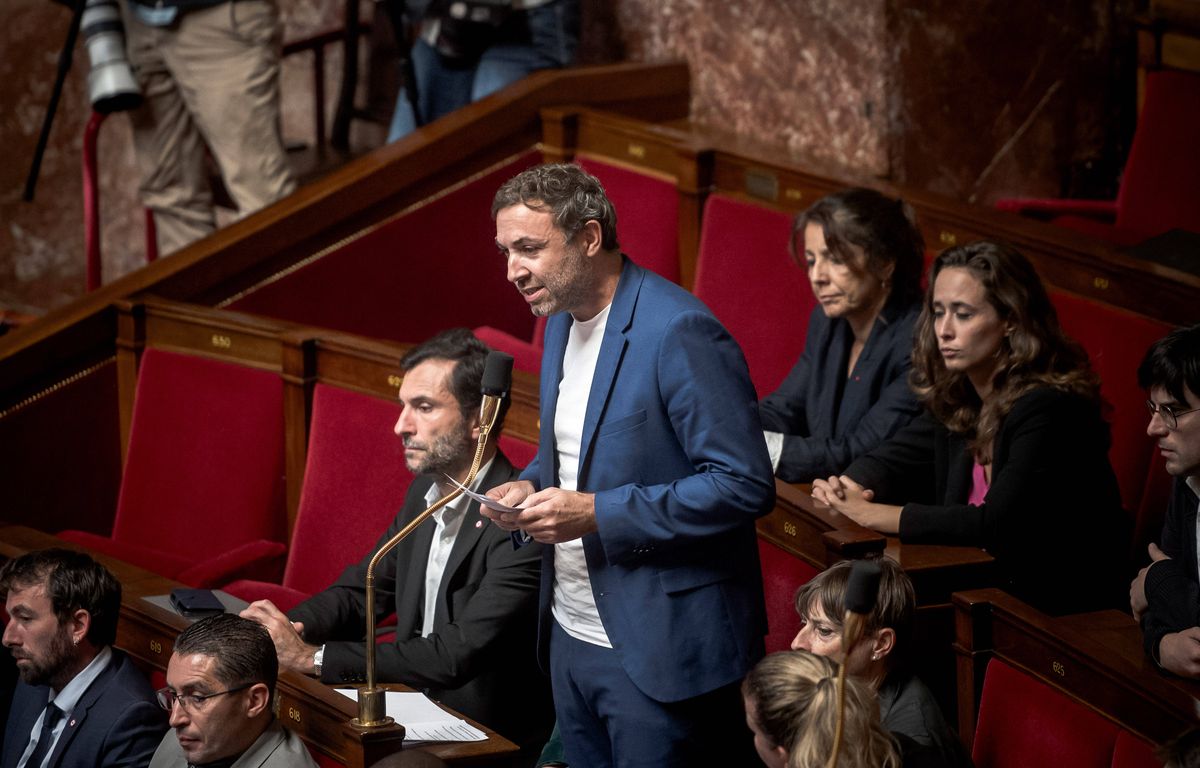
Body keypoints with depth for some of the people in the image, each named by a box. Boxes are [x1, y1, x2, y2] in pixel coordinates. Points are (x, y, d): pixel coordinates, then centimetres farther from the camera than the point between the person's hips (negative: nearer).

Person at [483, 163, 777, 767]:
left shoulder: (678, 331, -19)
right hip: (570, 640, 9)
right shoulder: (562, 322, 10)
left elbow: (745, 485, -22)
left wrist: (598, 513, -24)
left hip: (660, 650, -9)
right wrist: (529, 488, 2)